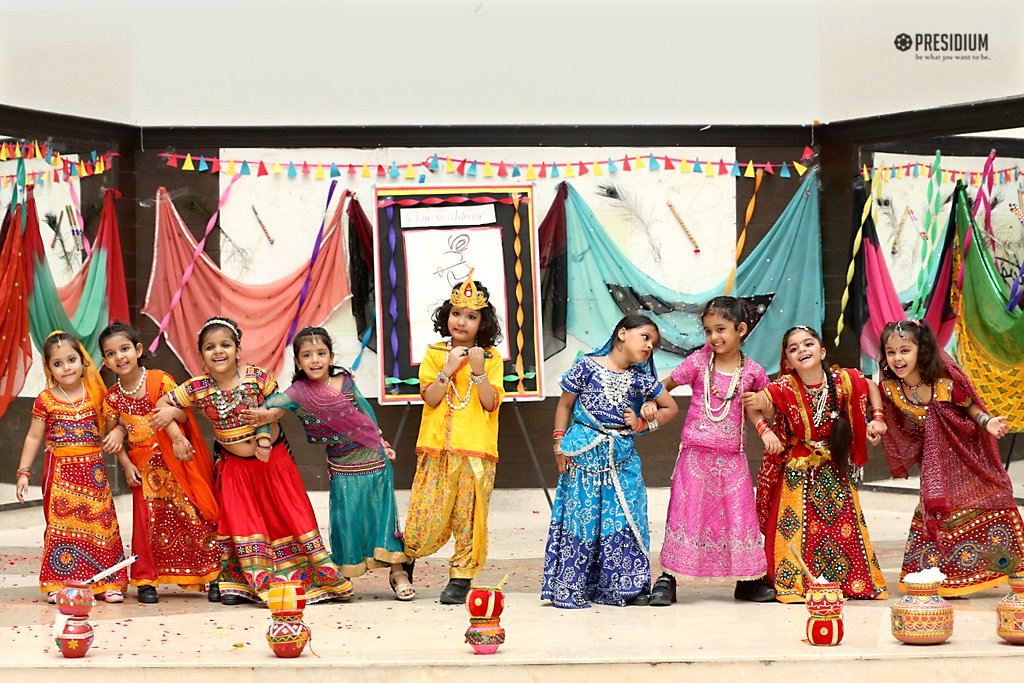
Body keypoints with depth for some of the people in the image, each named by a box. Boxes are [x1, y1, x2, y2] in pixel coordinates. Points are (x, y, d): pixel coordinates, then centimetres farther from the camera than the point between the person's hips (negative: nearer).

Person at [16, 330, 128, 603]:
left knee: (99, 522, 2)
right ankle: (59, 585, 2)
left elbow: (109, 426, 17)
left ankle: (106, 583, 8)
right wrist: (23, 472, 0)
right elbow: (34, 438, 3)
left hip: (93, 471, 2)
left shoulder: (95, 394, 5)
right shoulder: (45, 401, 0)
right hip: (60, 471, -2)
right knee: (61, 525, -4)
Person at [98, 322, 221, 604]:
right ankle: (146, 581, 10)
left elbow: (184, 416, -8)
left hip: (177, 463, -2)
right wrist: (126, 465, -7)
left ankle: (213, 576, 6)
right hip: (145, 469, 2)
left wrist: (170, 411, -29)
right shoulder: (113, 397, 1)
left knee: (195, 517, -1)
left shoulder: (160, 380, -6)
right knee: (148, 522, 0)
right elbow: (114, 437, 6)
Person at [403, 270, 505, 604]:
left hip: (476, 450, 0)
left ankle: (461, 577, 8)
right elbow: (431, 399, -2)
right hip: (437, 449, 0)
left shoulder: (491, 358, 6)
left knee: (469, 515, -2)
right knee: (426, 517, -2)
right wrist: (449, 369, -12)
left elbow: (491, 403, -3)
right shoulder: (434, 355, 9)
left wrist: (478, 371, -15)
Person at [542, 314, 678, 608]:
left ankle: (624, 586, 8)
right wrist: (560, 443, -2)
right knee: (580, 515, -2)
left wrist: (642, 424, 2)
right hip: (583, 453, -3)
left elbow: (670, 407, 16)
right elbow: (565, 404, 4)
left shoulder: (641, 379, 6)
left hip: (621, 457, 3)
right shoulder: (587, 366, -3)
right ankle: (569, 588, 5)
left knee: (624, 517, 0)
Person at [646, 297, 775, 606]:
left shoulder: (752, 371, 2)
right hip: (695, 453, -1)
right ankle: (667, 578, 5)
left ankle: (748, 581, 18)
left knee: (740, 515, 6)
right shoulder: (698, 362, -2)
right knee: (685, 512, -1)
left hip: (732, 457, 1)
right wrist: (651, 404, -11)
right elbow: (665, 385, 7)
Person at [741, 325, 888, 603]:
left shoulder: (843, 380, -9)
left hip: (834, 467, 3)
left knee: (844, 525, 6)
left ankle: (855, 582, 16)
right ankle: (793, 583, 5)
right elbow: (755, 405, -8)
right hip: (797, 472, -3)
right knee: (796, 529, -5)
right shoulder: (784, 388, -18)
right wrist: (764, 429, -24)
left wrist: (877, 418, 1)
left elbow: (870, 386, 11)